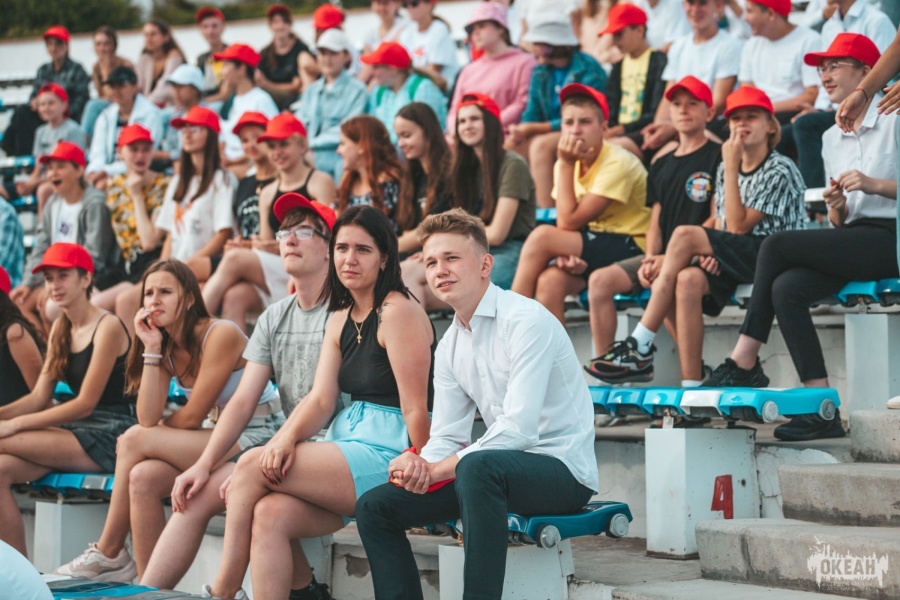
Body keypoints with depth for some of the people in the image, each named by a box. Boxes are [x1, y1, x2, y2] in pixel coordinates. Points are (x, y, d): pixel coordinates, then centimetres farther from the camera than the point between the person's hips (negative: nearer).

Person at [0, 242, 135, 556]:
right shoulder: (60, 329, 15)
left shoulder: (107, 328, -11)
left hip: (109, 436, -8)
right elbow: (39, 397, 10)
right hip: (76, 431, 8)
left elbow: (86, 403, -15)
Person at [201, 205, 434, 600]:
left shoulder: (398, 312, -10)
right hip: (350, 443, 7)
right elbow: (321, 398, 5)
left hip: (387, 457, -7)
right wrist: (287, 438, -14)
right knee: (271, 514, -19)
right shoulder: (341, 321, 16)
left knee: (252, 466, -14)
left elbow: (415, 407, -14)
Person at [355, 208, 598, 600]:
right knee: (375, 507, 1)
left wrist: (437, 469, -20)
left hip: (561, 468, -8)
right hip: (500, 470, 8)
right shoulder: (449, 347, 11)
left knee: (477, 466, -40)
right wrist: (417, 464, -15)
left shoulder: (526, 321, -16)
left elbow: (518, 429, -24)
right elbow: (446, 436, 9)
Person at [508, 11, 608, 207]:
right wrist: (519, 130, -18)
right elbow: (531, 115, 6)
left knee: (541, 145, -32)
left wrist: (532, 128, -20)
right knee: (508, 146, -14)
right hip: (553, 133, 7)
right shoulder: (541, 72, 8)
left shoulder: (587, 70, -14)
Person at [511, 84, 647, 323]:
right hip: (591, 249, 7)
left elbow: (570, 222, -20)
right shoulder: (568, 164, 5)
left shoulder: (617, 162, -17)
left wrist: (566, 165, -17)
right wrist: (565, 253, -22)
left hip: (631, 249, -7)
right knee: (549, 282, -24)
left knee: (541, 236, -21)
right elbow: (565, 226, 1)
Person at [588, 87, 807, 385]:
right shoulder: (724, 169, 17)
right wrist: (712, 253, -8)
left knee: (684, 235, -23)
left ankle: (640, 346, -21)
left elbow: (738, 226, -13)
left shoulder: (780, 170, -5)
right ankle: (691, 383, -29)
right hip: (735, 258, 6)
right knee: (688, 279, -27)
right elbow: (720, 225, 15)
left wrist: (731, 167, -13)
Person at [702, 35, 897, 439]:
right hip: (852, 241, 7)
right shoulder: (831, 138, 21)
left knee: (777, 245, -22)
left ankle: (744, 362, -14)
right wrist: (836, 207, -2)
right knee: (786, 287, -24)